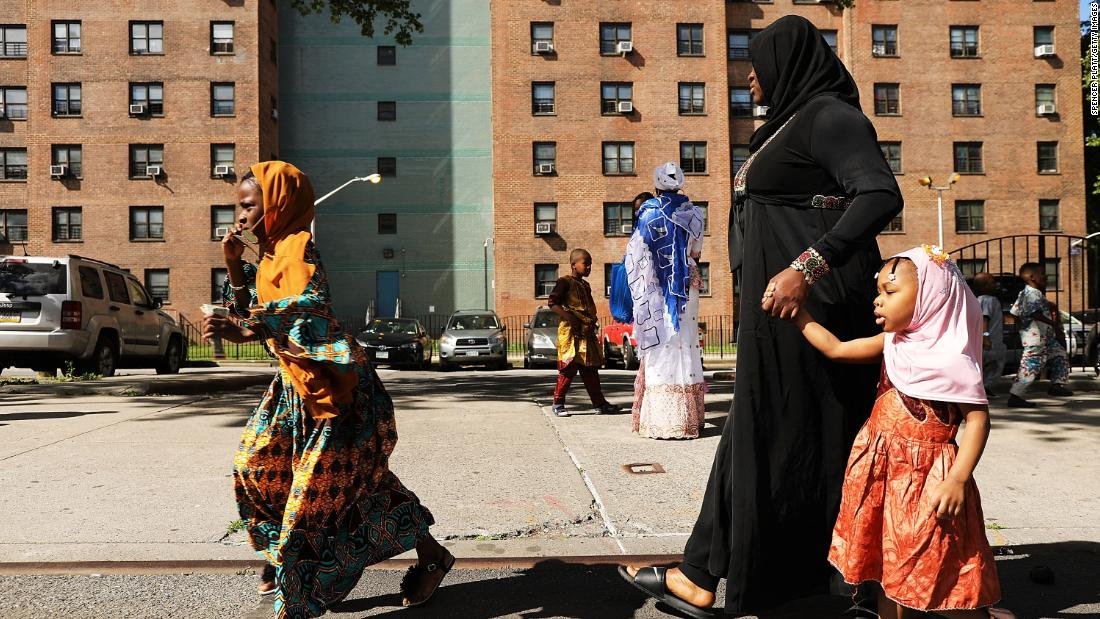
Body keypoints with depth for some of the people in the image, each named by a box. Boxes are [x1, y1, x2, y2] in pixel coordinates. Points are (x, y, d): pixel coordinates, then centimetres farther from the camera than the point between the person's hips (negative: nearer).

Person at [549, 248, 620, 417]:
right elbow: (553, 303, -14)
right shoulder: (565, 282, -6)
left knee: (590, 369, 9)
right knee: (569, 368, -7)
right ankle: (558, 404, 2)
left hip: (588, 333, 8)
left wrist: (593, 325, 14)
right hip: (571, 333, -8)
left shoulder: (585, 285, 20)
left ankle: (599, 403, 13)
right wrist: (569, 317, -23)